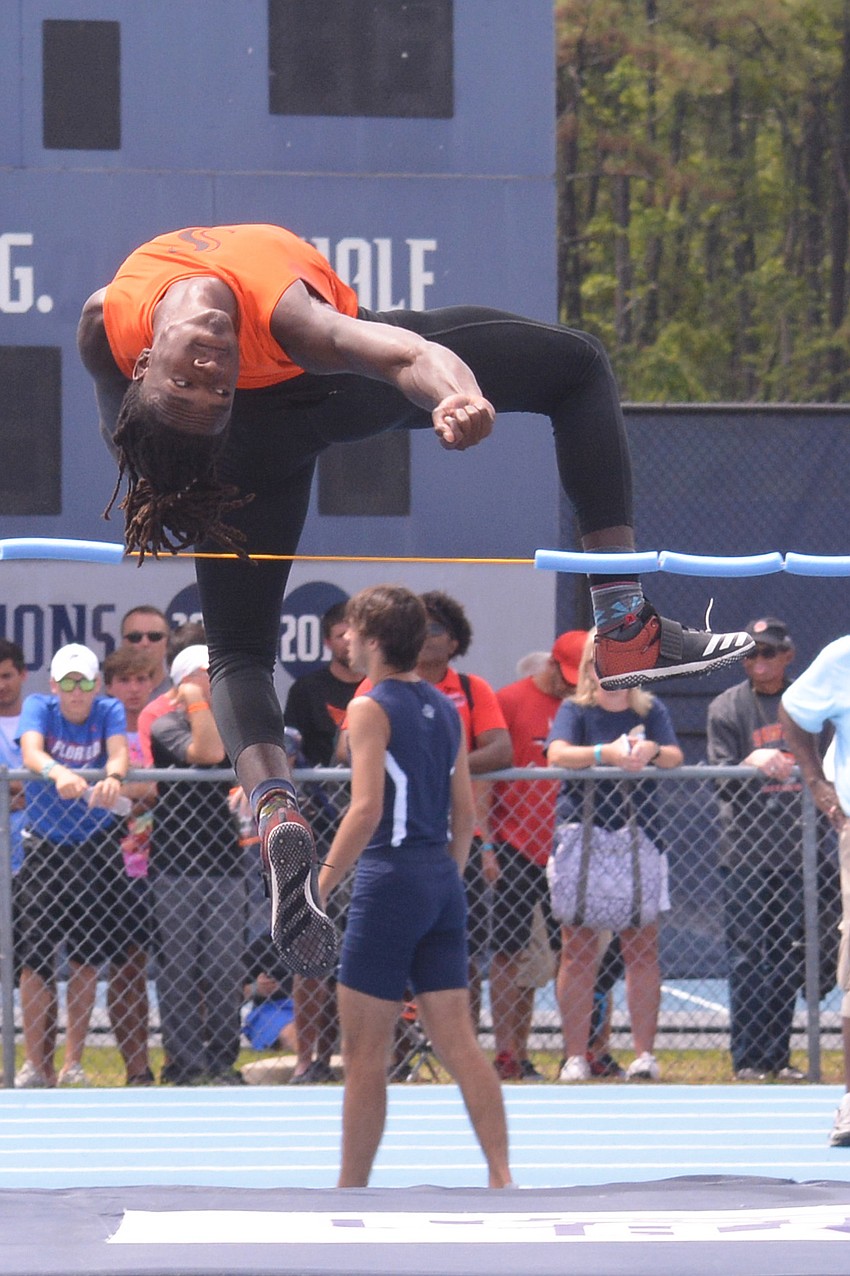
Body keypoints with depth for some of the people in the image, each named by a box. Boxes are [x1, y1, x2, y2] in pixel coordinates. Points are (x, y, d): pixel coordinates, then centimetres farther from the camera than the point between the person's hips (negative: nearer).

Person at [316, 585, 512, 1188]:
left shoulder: (372, 709, -10)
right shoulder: (444, 708, 12)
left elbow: (367, 811, -18)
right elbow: (465, 812, 14)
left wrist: (317, 889, -16)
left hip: (390, 883, -7)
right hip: (442, 886, 7)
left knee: (365, 1053, -1)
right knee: (458, 1041, 5)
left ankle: (350, 1199, 2)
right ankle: (502, 1178, -4)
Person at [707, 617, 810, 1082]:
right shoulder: (726, 708, 3)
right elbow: (721, 780, -4)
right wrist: (752, 764, -22)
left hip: (794, 851, 3)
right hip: (743, 851, -3)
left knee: (789, 957, 5)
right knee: (746, 958, -6)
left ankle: (777, 1057, 10)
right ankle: (747, 1058, -3)